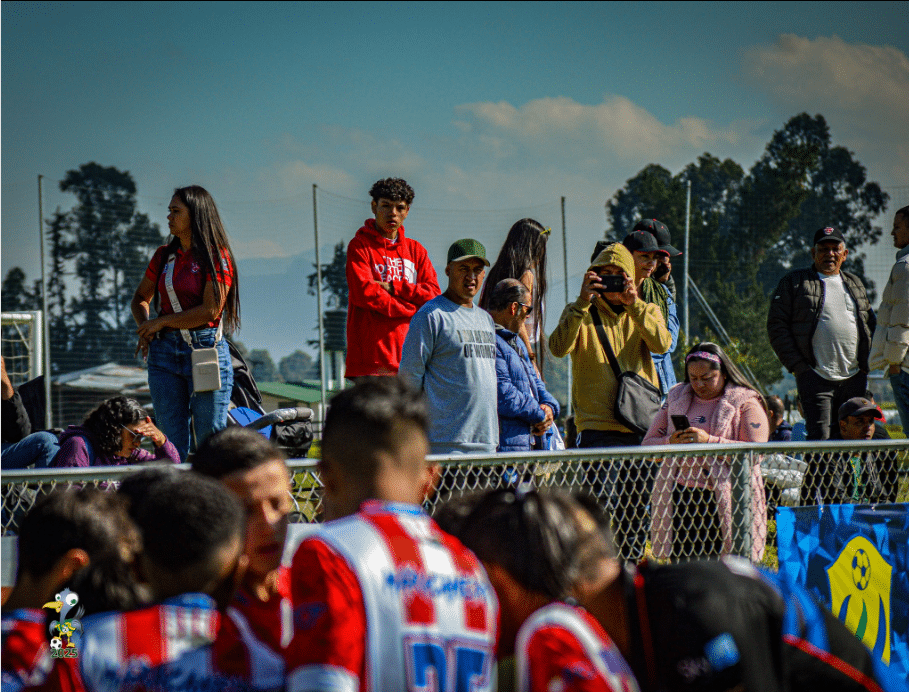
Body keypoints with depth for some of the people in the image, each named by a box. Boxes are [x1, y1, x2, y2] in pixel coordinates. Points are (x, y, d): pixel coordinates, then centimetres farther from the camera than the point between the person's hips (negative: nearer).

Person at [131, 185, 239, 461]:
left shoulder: (216, 257, -3)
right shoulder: (164, 256, 14)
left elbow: (210, 311, -11)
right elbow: (140, 299, 25)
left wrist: (161, 322, -6)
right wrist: (145, 329, 4)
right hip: (165, 351, 5)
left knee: (210, 442, -6)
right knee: (172, 445, 3)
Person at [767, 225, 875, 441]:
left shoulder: (855, 284, 20)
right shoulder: (794, 282, 6)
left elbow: (870, 324, 24)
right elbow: (777, 326, 0)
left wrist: (866, 364, 9)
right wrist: (798, 365, -9)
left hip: (854, 378, 5)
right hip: (815, 377, -5)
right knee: (820, 438, -13)